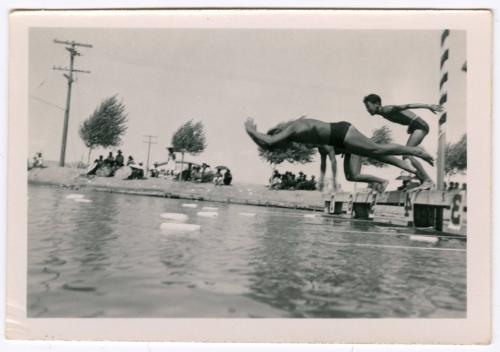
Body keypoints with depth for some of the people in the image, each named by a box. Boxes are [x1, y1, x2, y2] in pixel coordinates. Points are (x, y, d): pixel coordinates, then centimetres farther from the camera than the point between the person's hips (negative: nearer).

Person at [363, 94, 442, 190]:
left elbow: (407, 106, -24)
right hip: (416, 128, 10)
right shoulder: (383, 112, 13)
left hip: (420, 126, -10)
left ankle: (428, 181, -13)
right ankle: (423, 182, 7)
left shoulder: (387, 109, -16)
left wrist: (428, 106, -29)